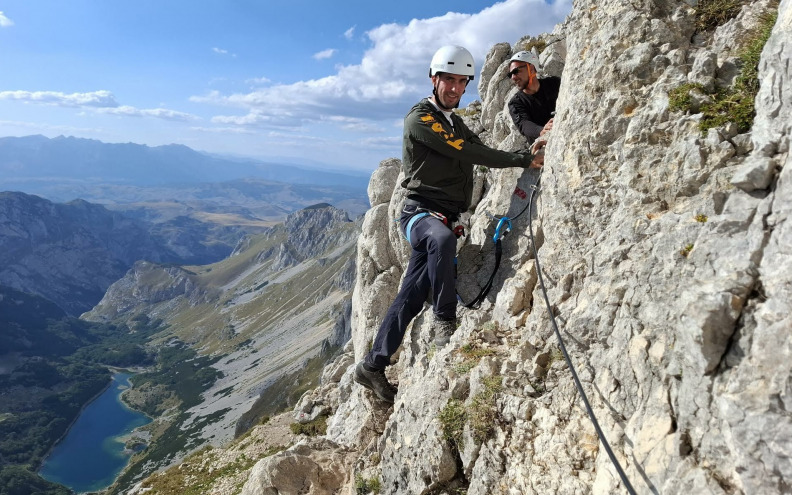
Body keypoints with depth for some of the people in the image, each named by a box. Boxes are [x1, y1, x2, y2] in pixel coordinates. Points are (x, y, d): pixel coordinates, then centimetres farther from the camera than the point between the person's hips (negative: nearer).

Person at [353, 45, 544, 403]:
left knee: (410, 296, 3)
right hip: (420, 213, -7)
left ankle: (373, 366, 11)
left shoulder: (456, 123, 21)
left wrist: (531, 152, -2)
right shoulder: (419, 118, -8)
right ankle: (445, 320, -26)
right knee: (442, 238, -42)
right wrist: (524, 160, -16)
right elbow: (468, 153, -17)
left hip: (444, 219, 7)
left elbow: (482, 153, 11)